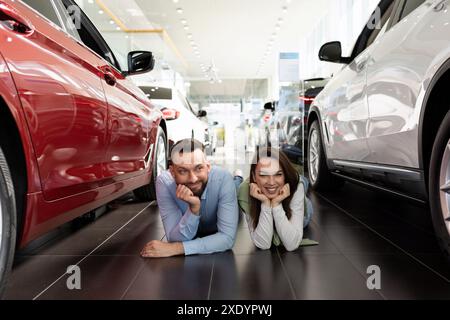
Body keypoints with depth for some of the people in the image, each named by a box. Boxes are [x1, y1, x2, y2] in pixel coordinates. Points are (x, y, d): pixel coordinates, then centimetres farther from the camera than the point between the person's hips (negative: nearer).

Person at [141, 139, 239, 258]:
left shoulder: (223, 178, -42)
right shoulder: (164, 182, -39)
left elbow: (228, 237, -44)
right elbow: (176, 239, -38)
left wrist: (176, 248, -47)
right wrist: (194, 207, -56)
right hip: (186, 233, 1)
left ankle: (238, 181, 49)